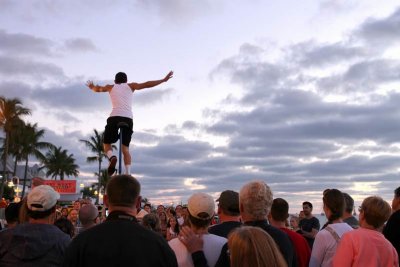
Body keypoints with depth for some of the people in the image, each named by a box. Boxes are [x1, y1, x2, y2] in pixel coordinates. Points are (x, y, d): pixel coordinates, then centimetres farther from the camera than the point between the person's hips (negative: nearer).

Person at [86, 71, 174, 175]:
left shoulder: (111, 87, 23)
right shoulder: (130, 86, 21)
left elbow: (98, 89, 40)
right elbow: (146, 84, 11)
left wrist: (92, 87, 63)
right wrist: (163, 80, 13)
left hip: (114, 117, -1)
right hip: (128, 119, 1)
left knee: (107, 143, 15)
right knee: (125, 148, 6)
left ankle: (112, 157, -18)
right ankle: (128, 173, -9)